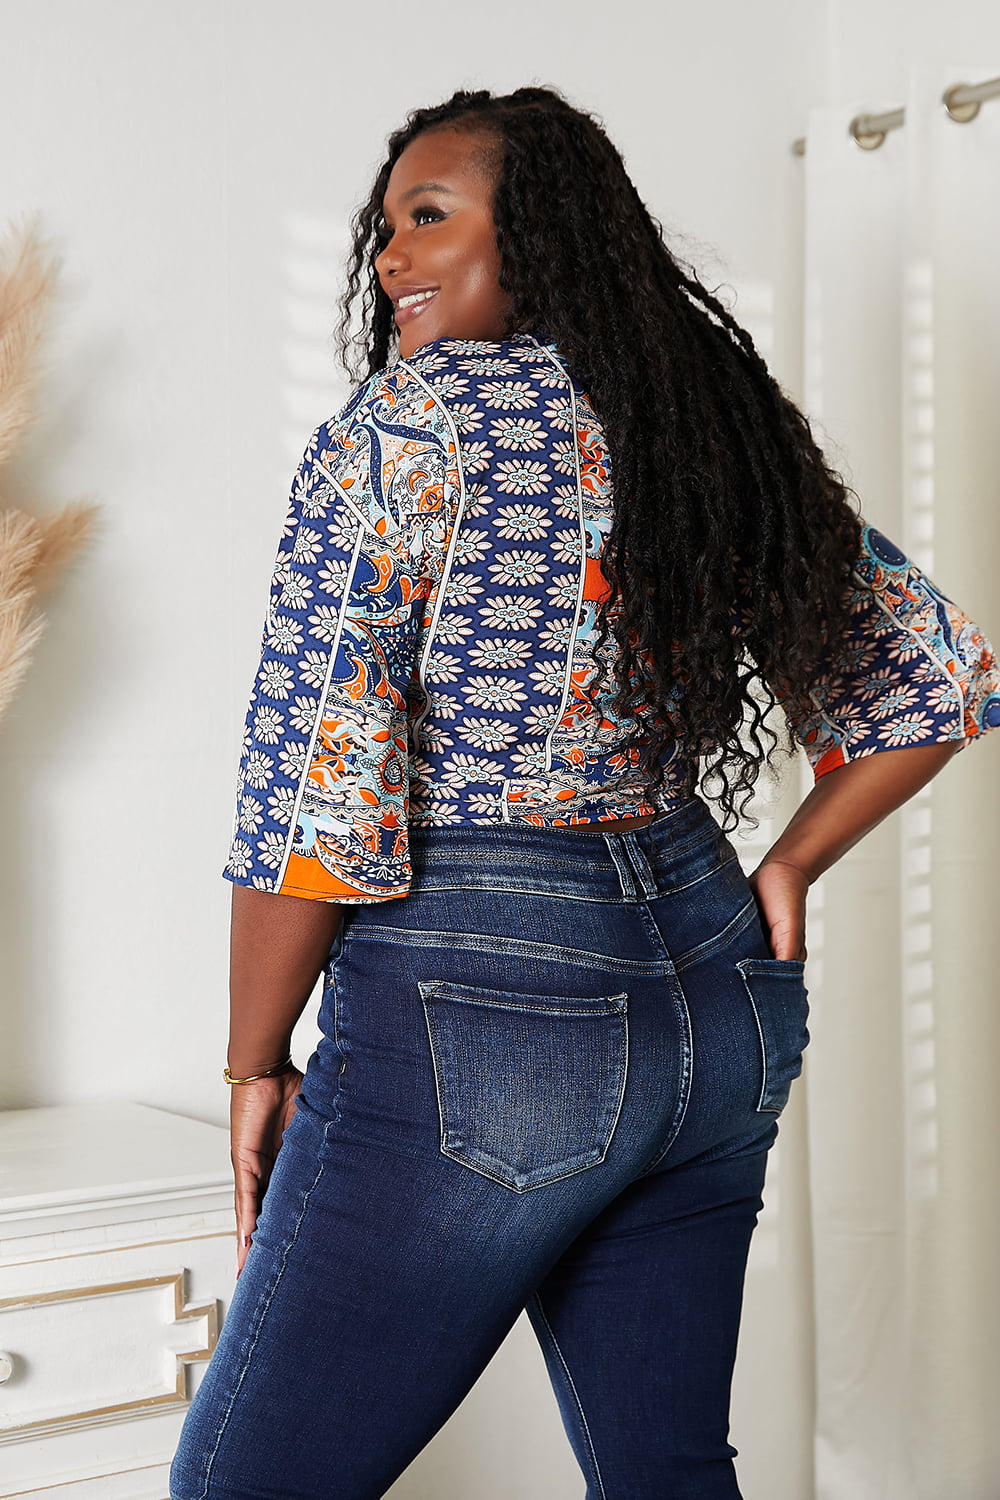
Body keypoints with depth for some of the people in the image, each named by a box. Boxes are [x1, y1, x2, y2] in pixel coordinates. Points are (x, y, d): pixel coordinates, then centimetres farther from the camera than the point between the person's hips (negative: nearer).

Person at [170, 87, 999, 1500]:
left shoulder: (411, 417, -9)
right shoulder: (718, 428, 10)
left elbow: (313, 783, -15)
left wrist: (257, 1066, -4)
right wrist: (783, 872, 18)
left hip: (475, 1016, -7)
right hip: (719, 1007, 8)